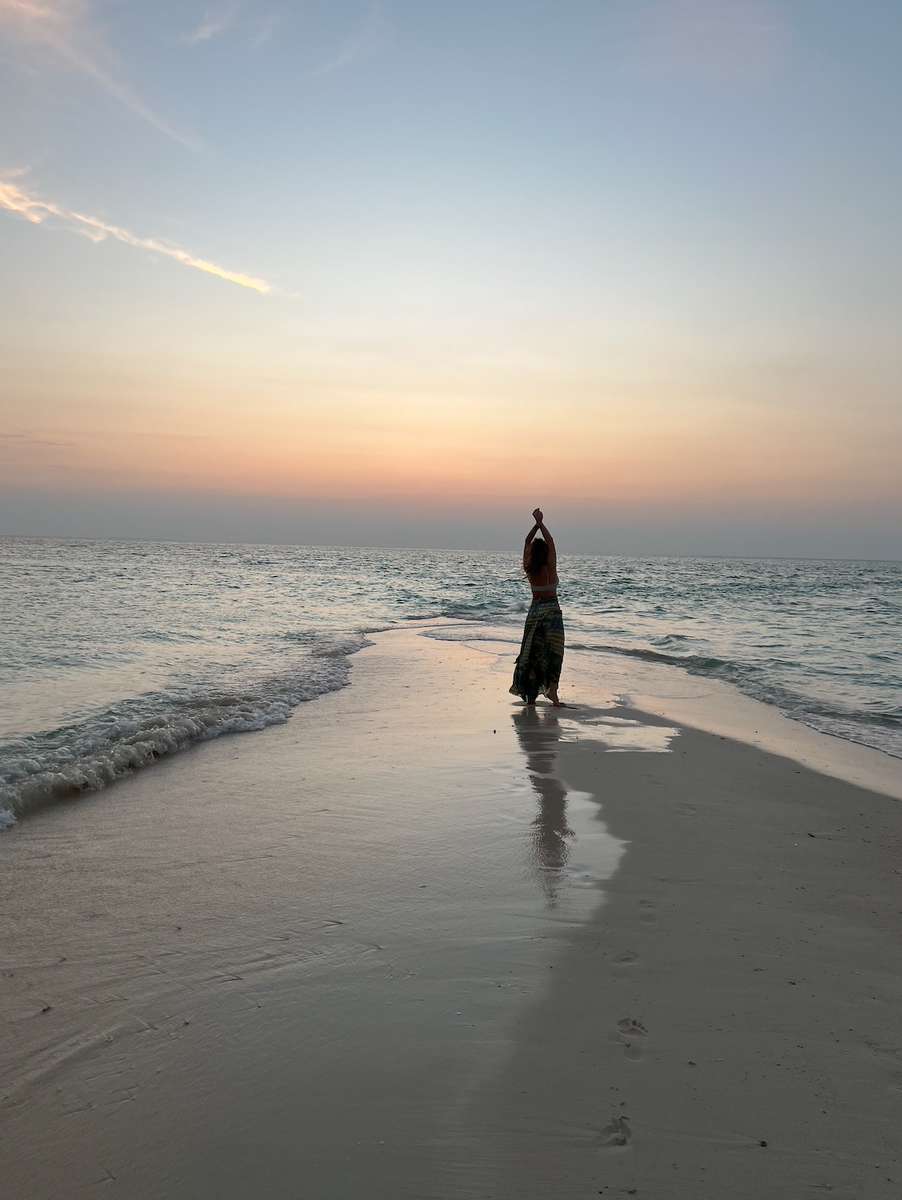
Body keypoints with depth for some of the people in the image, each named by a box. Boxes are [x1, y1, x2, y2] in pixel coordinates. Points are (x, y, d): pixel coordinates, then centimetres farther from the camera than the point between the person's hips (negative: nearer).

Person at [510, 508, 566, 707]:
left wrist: (536, 525, 6)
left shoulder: (528, 569, -1)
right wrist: (540, 524, -4)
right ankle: (552, 691, -13)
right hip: (551, 610, -4)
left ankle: (530, 696, 11)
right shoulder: (549, 568, -13)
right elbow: (550, 542, -8)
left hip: (534, 610, 4)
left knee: (531, 652, 9)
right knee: (552, 653, -2)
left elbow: (527, 543, 8)